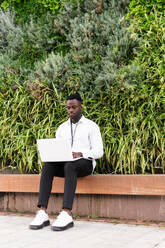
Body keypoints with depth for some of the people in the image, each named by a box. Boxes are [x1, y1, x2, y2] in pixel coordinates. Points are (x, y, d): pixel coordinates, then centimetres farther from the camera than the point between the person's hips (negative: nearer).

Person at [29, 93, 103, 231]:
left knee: (69, 166, -39)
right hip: (65, 163, 4)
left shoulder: (91, 126, 3)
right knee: (48, 166, -29)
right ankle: (42, 213, -40)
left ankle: (67, 214, -49)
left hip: (85, 163, -4)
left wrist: (80, 154, -23)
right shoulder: (62, 128, 17)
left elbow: (99, 151, -5)